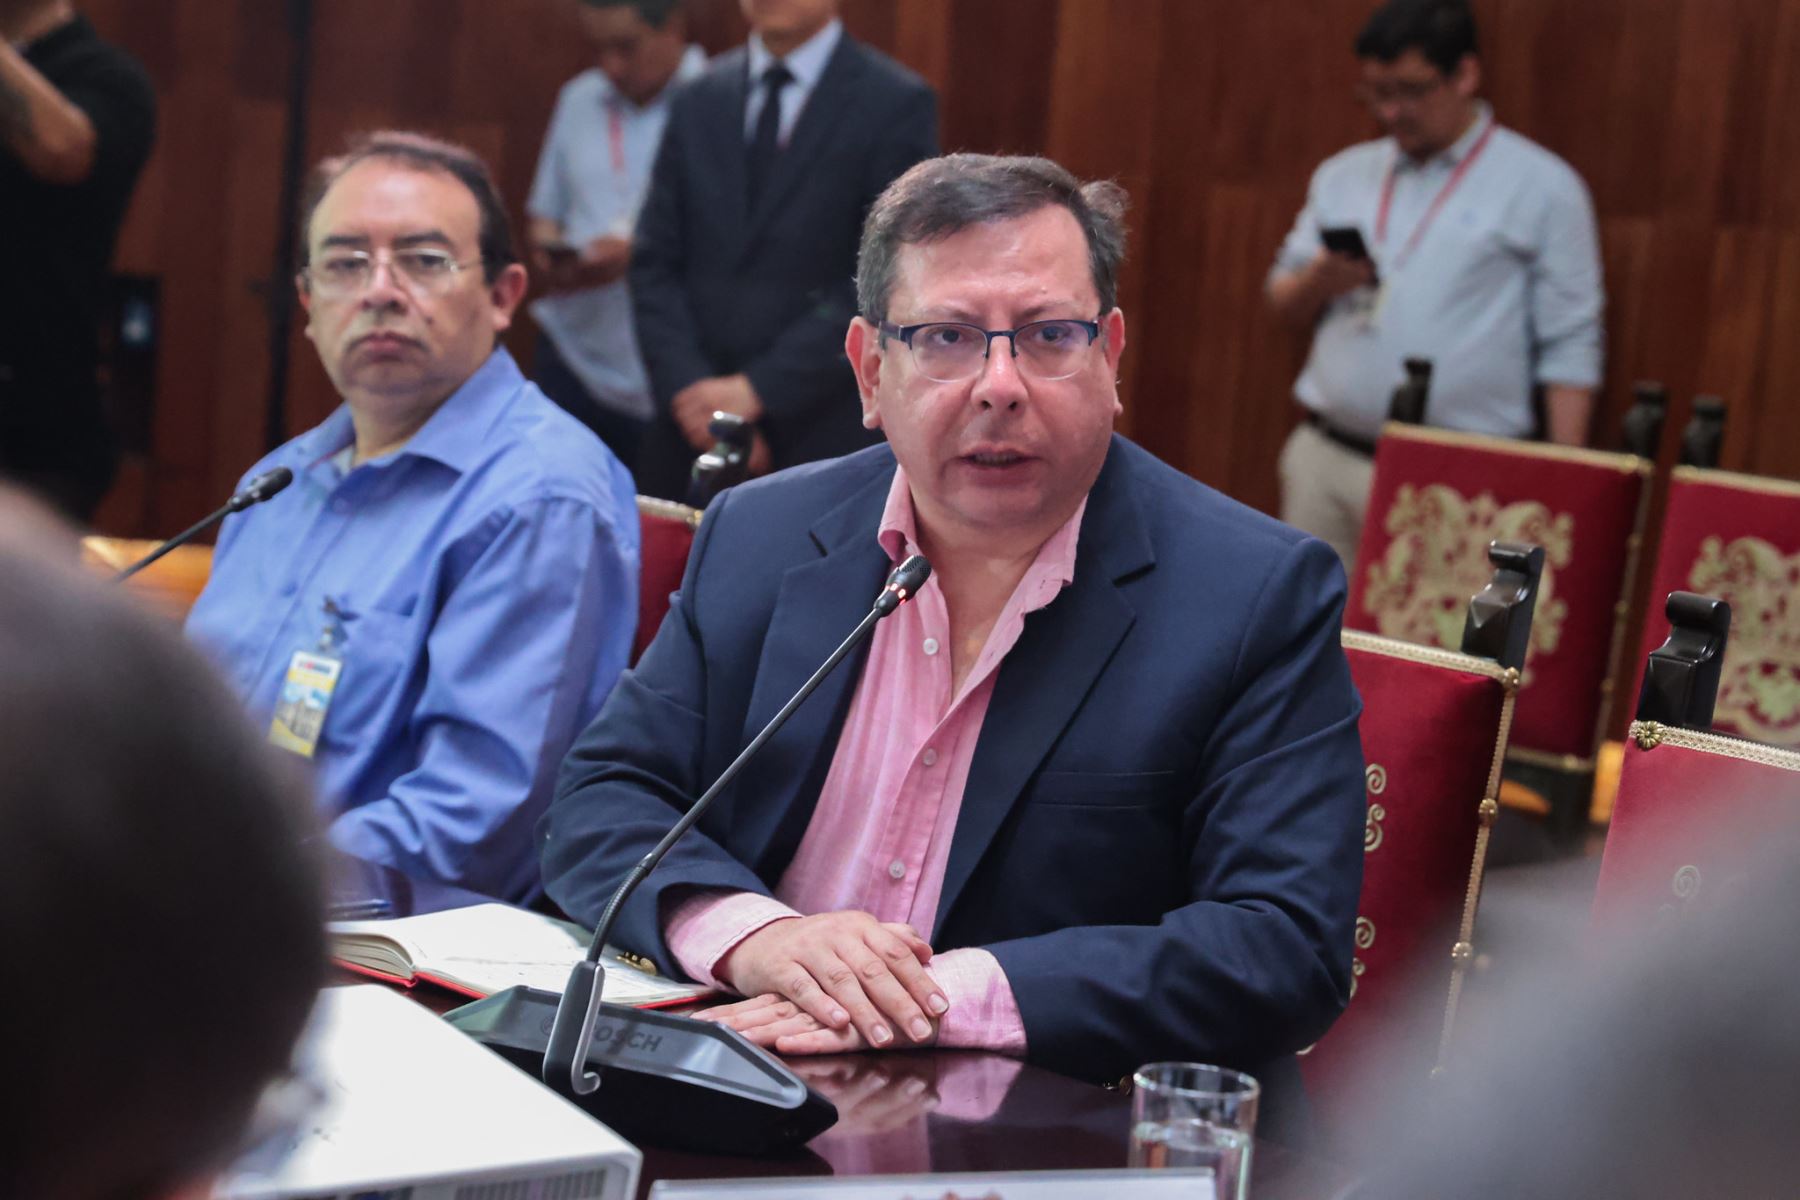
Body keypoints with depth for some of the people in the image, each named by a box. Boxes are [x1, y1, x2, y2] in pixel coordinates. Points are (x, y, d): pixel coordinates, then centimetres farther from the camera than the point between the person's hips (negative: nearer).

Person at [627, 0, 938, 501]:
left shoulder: (897, 105, -4)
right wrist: (688, 388, -7)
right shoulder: (700, 100, 11)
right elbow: (654, 264, 8)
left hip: (821, 436, -4)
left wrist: (758, 388, -14)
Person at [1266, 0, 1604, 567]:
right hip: (1325, 457, 4)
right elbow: (1284, 302, 22)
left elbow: (1570, 348, -2)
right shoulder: (1343, 176, 15)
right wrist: (1316, 284, -2)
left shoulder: (1542, 187, 1)